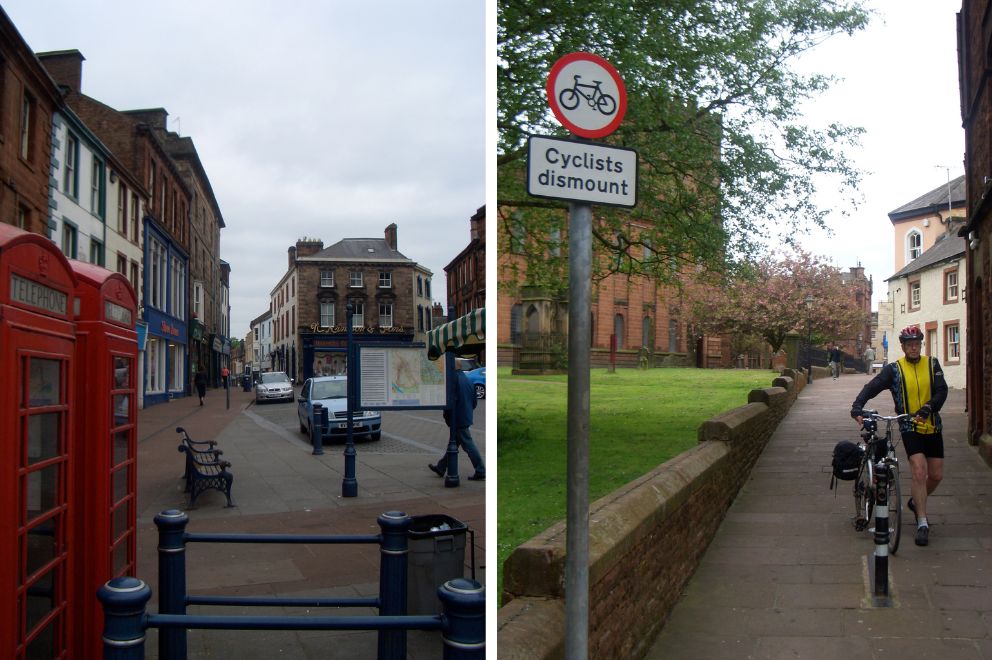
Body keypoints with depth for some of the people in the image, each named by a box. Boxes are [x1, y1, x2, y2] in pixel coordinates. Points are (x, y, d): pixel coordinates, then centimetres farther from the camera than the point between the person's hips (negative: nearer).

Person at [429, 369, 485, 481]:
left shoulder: (454, 380, -19)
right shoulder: (467, 380, 9)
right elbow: (474, 401, 13)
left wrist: (447, 417, -9)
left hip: (458, 420, -9)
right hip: (466, 418, 9)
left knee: (468, 445, -4)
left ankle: (481, 472, -1)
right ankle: (441, 468, 30)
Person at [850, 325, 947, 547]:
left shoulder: (932, 364, 2)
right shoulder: (894, 369, -3)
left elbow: (941, 391, -9)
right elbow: (871, 388, -11)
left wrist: (927, 409, -27)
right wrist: (857, 408, -28)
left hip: (932, 427, 3)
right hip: (910, 428, -3)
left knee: (936, 475, 8)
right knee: (919, 472, -17)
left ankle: (916, 502, 37)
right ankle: (922, 524, -12)